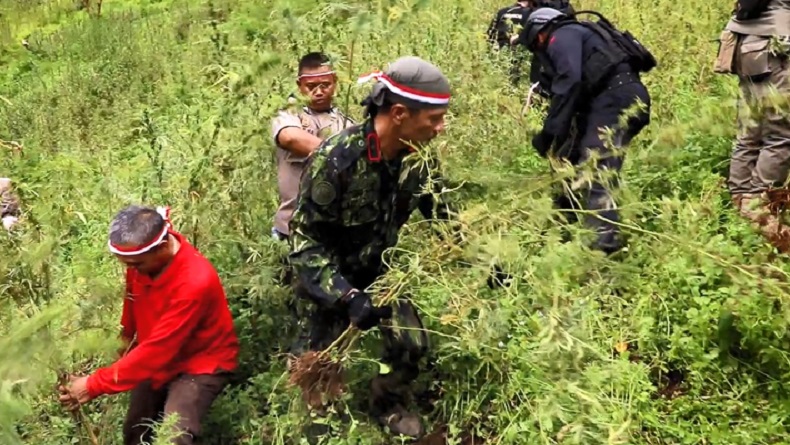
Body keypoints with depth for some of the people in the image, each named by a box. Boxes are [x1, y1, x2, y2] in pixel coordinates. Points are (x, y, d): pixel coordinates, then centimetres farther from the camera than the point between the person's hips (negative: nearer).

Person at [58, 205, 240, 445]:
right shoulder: (141, 256, -14)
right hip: (157, 359, 7)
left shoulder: (195, 282, -35)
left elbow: (157, 349, -32)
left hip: (201, 364, -7)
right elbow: (133, 303, 8)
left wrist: (94, 385, -30)